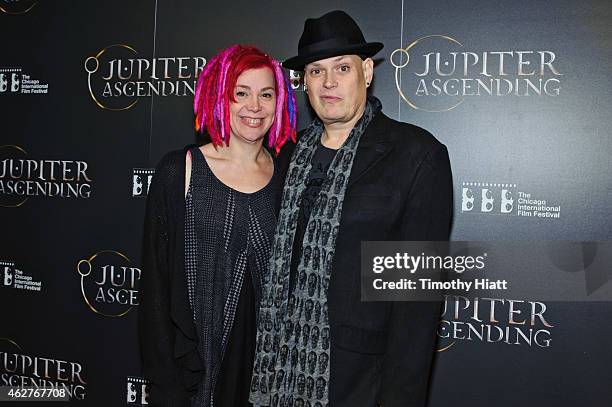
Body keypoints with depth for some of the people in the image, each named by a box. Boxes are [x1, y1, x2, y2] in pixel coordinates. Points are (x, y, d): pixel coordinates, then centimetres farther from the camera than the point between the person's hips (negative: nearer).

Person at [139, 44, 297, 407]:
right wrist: (161, 373, -8)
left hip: (265, 350, 3)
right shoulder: (179, 170, -7)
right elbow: (156, 277, -6)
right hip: (193, 354, -2)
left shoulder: (285, 174, 1)